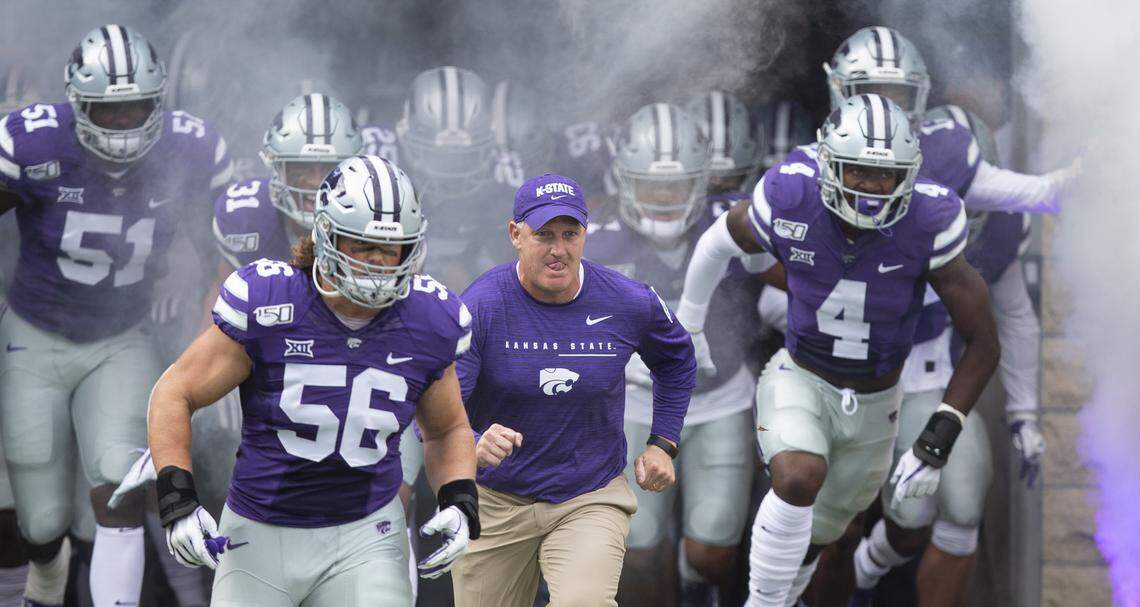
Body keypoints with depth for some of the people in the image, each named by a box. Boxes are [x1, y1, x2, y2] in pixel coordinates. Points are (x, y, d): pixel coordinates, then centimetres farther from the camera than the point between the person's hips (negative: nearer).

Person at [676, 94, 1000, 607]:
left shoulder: (927, 227, -25)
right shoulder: (791, 207, -24)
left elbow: (983, 343, -17)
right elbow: (719, 240, 1)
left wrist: (937, 441, -23)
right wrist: (688, 324, 16)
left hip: (874, 406, 2)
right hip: (799, 380, -2)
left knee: (812, 541, 18)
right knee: (799, 479, -33)